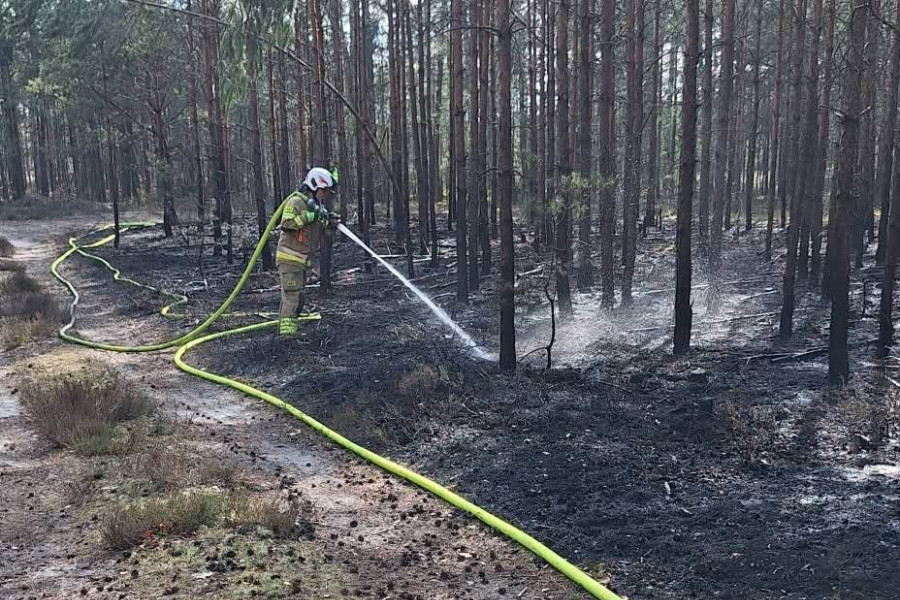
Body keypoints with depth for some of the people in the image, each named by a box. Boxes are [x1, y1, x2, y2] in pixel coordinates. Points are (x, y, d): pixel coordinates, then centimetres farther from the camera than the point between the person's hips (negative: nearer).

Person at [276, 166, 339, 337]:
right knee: (292, 297, -16)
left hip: (303, 261, 9)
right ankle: (287, 333, -17)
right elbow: (287, 225, -26)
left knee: (297, 299, 15)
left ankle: (285, 330, 25)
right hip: (289, 258, -9)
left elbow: (323, 232, 18)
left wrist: (331, 223, -3)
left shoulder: (318, 206, 14)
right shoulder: (296, 201, -12)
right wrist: (310, 215, -27)